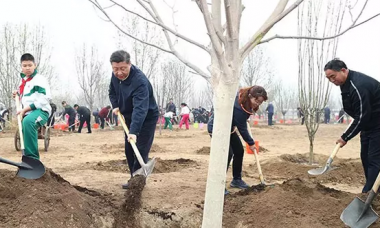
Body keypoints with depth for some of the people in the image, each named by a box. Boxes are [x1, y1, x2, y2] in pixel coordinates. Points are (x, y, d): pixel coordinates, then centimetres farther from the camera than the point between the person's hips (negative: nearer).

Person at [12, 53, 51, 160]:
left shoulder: (39, 79, -8)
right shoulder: (23, 80, 19)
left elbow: (43, 100, -17)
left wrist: (25, 109, -19)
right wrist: (18, 94, 14)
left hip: (40, 111, -9)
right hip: (27, 113, 9)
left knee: (27, 121, -39)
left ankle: (32, 157, -39)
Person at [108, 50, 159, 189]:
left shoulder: (140, 81, -35)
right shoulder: (115, 76, -10)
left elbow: (140, 109, -45)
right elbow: (112, 92, 12)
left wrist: (134, 131, -54)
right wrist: (116, 106, -6)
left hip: (147, 118, -8)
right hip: (129, 117, 8)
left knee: (140, 151, -12)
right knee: (129, 151, 11)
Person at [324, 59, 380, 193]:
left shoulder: (358, 86, -29)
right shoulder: (346, 83, 3)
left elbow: (362, 117, -28)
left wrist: (345, 137, -21)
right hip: (368, 124, 10)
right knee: (365, 157, 12)